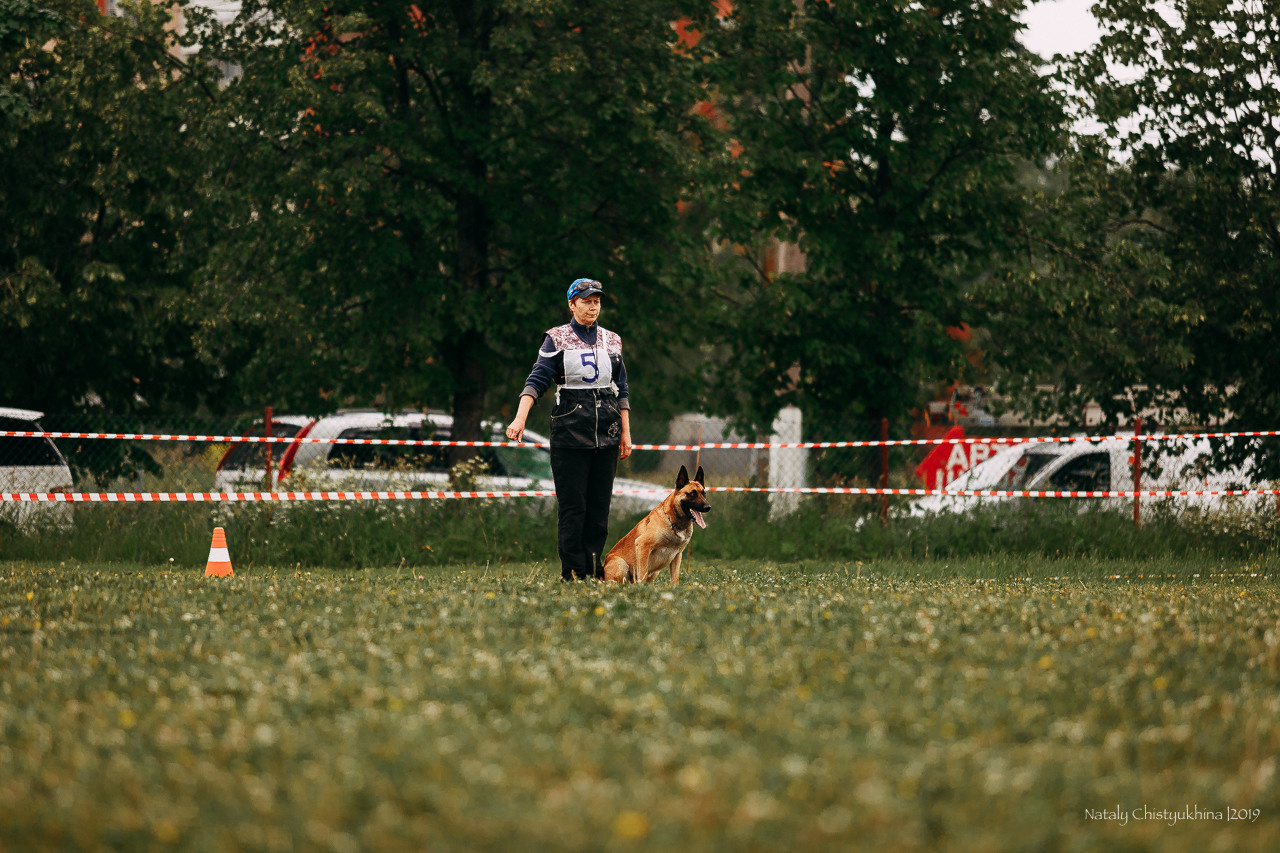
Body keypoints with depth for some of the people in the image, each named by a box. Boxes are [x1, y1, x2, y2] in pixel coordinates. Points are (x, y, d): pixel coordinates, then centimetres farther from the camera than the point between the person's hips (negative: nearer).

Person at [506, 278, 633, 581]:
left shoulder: (612, 340, 12)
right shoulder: (557, 339, 1)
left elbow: (621, 390, 15)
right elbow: (537, 380, -9)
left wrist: (625, 432, 10)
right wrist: (520, 417, -22)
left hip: (606, 433, 4)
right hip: (570, 430, -4)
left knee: (600, 504, 3)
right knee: (572, 505, -5)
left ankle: (592, 571, 7)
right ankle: (572, 574, -2)